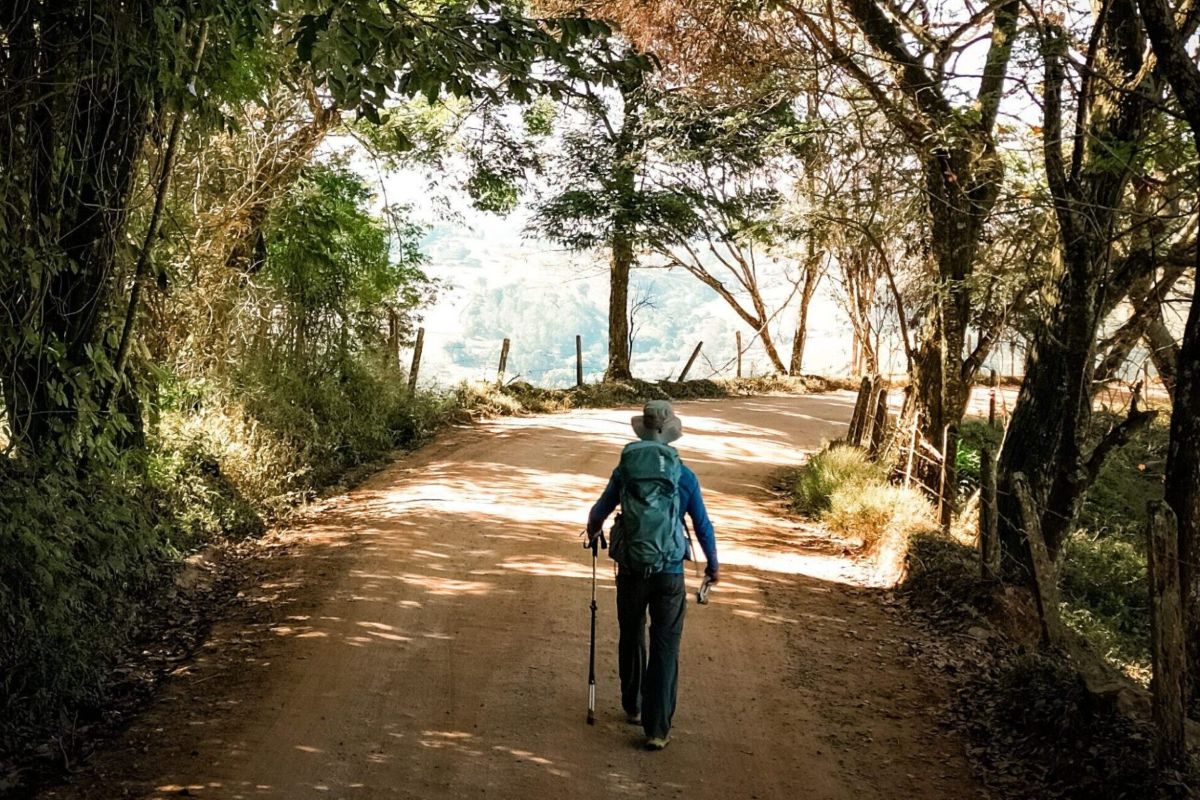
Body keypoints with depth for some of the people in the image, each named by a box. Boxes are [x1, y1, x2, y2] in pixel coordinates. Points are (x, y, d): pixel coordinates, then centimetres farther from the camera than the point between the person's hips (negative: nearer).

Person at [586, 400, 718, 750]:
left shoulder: (624, 471, -1)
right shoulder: (684, 477, -3)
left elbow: (600, 510, 14)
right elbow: (703, 526, 6)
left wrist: (592, 530, 37)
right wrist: (713, 565, 22)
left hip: (631, 572, 2)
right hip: (669, 574, -2)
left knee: (631, 639, 21)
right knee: (665, 648, 3)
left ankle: (633, 707, 37)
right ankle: (657, 729, 0)